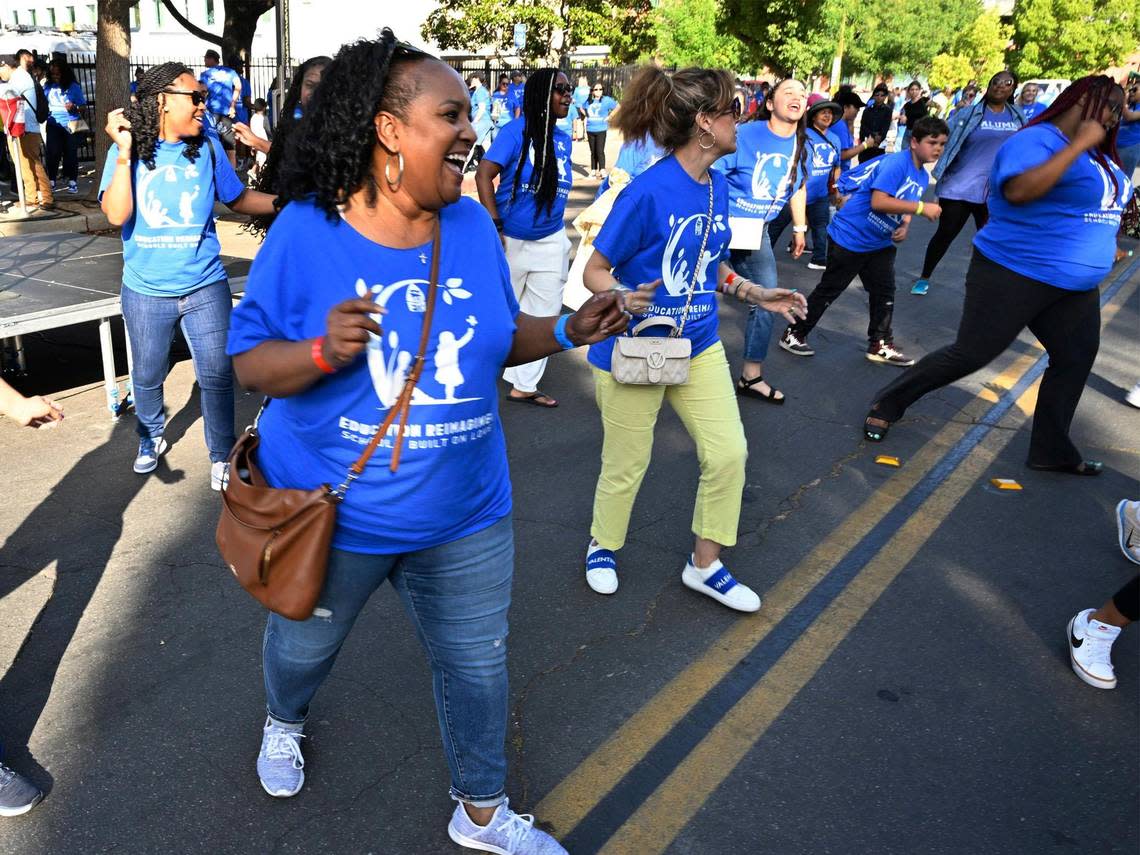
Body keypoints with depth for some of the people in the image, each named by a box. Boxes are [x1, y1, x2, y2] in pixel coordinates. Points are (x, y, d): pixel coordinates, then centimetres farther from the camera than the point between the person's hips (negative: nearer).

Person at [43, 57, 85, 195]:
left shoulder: (74, 87, -2)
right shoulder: (48, 87, 5)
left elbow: (83, 106, 0)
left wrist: (74, 107, -19)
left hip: (71, 125, -2)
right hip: (53, 125, 2)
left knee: (70, 153, 1)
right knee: (52, 153, -3)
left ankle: (72, 181, 8)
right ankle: (51, 180, 4)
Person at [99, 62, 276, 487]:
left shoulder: (207, 146, -3)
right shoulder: (127, 150, -7)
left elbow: (238, 198, 7)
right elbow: (117, 215, -17)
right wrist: (124, 154, -21)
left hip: (205, 287, 0)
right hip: (145, 292, 0)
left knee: (217, 375, 2)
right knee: (148, 376, 17)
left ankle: (222, 456, 20)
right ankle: (151, 439, 43)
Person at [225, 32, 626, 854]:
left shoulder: (471, 223, -4)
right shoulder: (306, 230, -14)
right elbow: (250, 362, -11)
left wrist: (570, 330, -10)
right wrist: (323, 352, -31)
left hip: (465, 515, 3)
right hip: (333, 511, -2)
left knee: (476, 664, 15)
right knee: (304, 644, 25)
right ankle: (284, 722, 62)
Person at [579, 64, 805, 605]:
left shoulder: (718, 186, 3)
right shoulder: (648, 191, -21)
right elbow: (595, 271, -15)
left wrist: (754, 293, 6)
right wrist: (622, 296, -35)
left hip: (698, 346, 7)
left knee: (728, 453, 5)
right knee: (626, 464, 9)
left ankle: (705, 566, 25)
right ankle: (602, 547, 38)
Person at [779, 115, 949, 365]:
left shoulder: (923, 176, 6)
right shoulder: (895, 163, -21)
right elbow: (878, 202, -32)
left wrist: (904, 228, -5)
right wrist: (922, 207, -29)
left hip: (879, 243, 8)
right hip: (849, 238, -8)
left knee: (885, 291, 8)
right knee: (829, 290, 2)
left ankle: (880, 345, 20)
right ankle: (794, 334, 15)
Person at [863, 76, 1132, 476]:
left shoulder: (1096, 152, 14)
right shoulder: (1036, 140, -15)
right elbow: (1018, 190, -34)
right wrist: (1078, 146, -30)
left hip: (1075, 288, 9)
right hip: (1015, 275, -9)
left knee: (1075, 361, 9)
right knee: (969, 355, -6)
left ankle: (1051, 450, 22)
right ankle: (887, 404, 10)